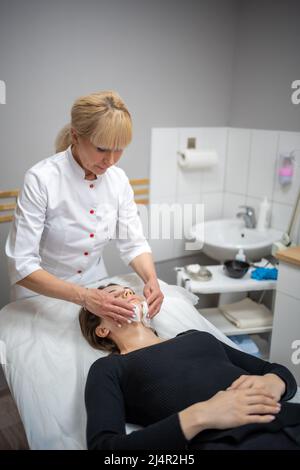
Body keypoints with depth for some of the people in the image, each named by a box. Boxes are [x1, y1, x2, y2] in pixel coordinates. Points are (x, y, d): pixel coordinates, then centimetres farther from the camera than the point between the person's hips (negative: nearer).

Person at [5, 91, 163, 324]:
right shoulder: (41, 179, -25)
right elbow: (21, 265, -26)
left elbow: (134, 243, -6)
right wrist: (82, 296, -36)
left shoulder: (118, 179, -10)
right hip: (42, 293, -4)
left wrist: (151, 279, -25)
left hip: (95, 287, 4)